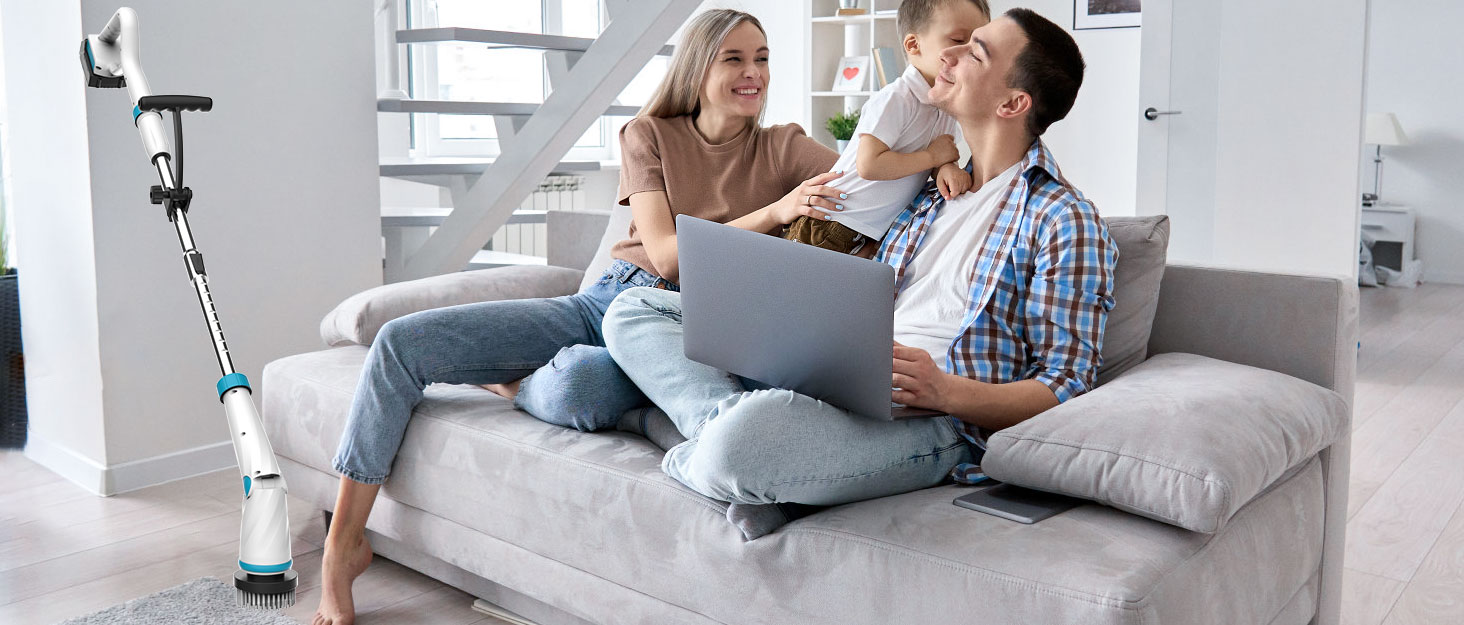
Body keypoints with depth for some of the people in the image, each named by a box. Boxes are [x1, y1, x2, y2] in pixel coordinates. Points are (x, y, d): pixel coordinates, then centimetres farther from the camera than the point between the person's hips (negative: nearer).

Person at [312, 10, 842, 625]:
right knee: (401, 342, -11)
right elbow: (665, 253, -6)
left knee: (575, 386, -40)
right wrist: (772, 213, -16)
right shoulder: (649, 134, 7)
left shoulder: (782, 149, 6)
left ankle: (515, 386, -1)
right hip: (603, 300, 3)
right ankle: (345, 542, 1)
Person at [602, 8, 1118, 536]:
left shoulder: (1064, 220, -2)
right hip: (831, 380, 9)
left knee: (744, 435, -40)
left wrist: (946, 391, -23)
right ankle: (732, 425, -21)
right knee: (634, 309, 2)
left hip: (932, 420, -8)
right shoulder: (931, 195, 23)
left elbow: (1066, 389, -6)